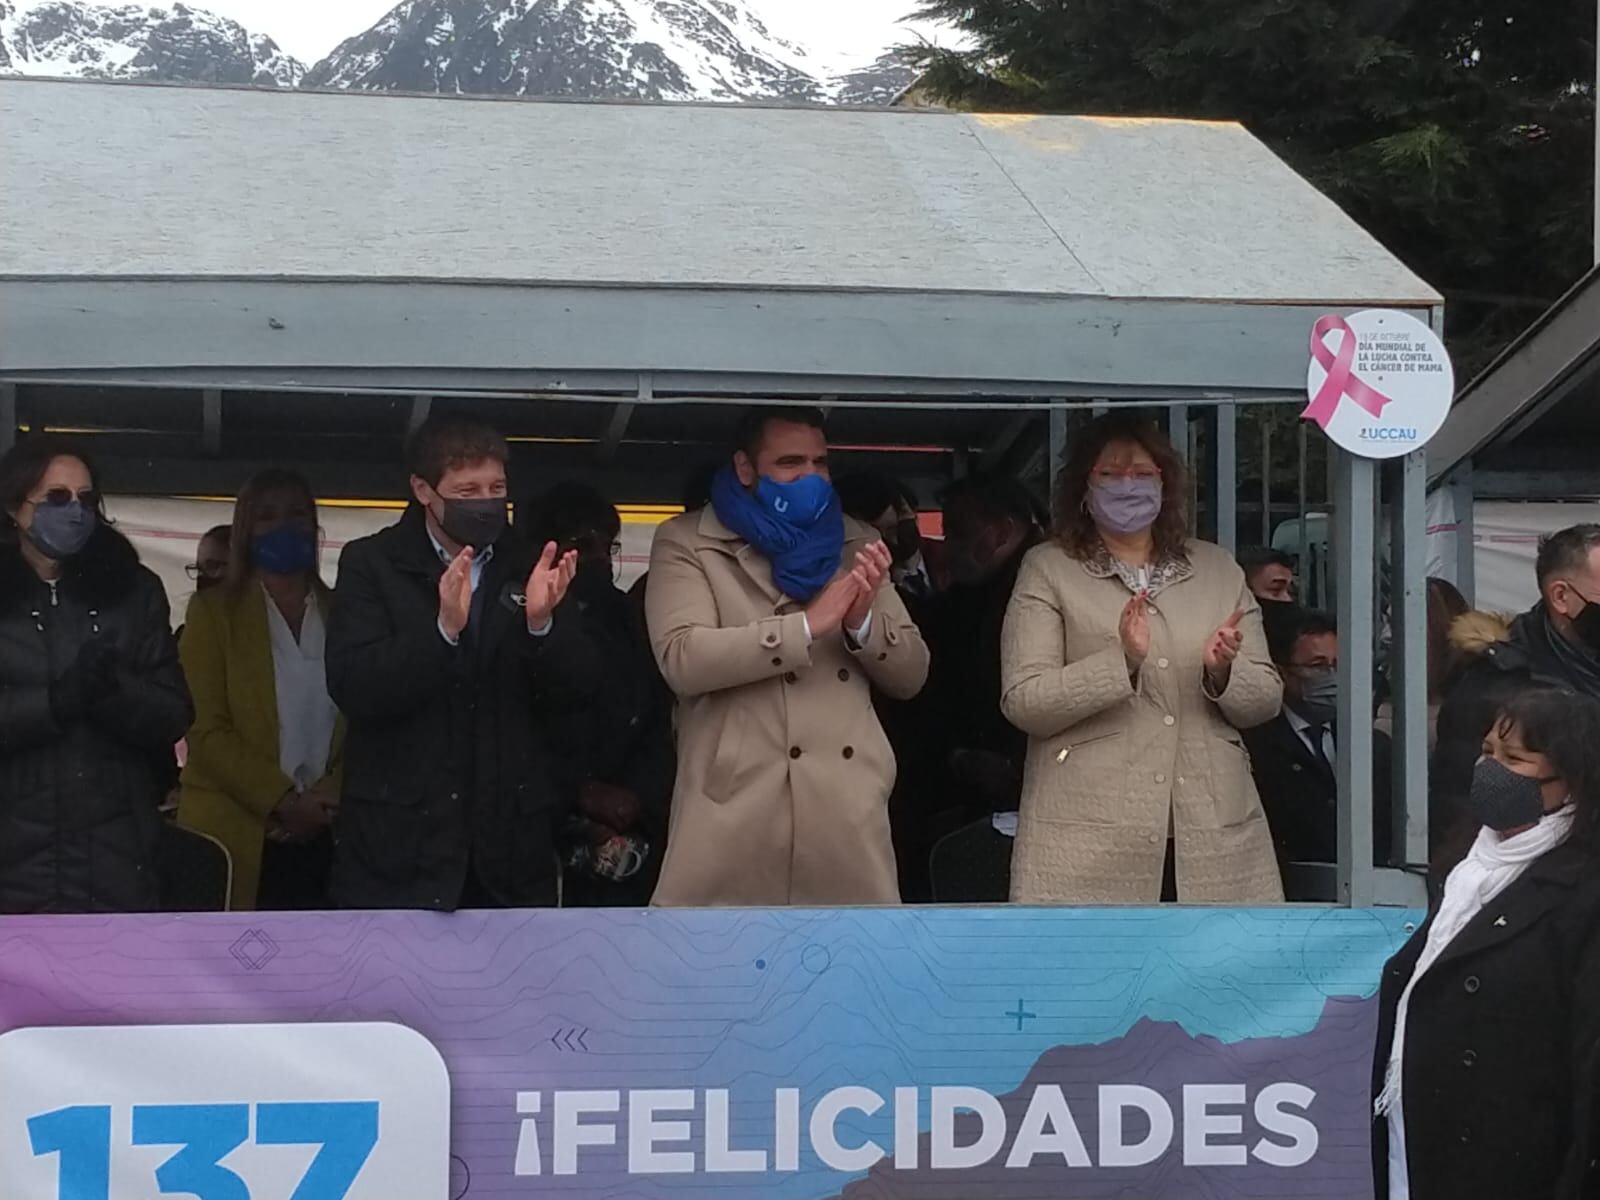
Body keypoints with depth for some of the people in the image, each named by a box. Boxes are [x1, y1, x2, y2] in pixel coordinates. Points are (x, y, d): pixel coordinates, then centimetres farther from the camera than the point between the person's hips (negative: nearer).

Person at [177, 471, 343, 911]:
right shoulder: (214, 610, 5)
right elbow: (207, 729, -4)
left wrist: (328, 797, -7)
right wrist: (281, 801, -12)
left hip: (324, 838, 3)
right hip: (238, 837, -2)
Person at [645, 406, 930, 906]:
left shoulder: (856, 545, 16)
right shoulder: (685, 542, 5)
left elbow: (911, 674, 15)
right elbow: (682, 659, -11)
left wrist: (863, 622, -6)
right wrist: (808, 625, -16)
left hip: (846, 822, 3)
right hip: (732, 818, -3)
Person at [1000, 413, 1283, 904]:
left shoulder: (1218, 568, 17)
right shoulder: (1047, 570, 6)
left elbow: (1266, 697, 15)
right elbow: (1022, 702, -5)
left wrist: (1223, 672, -7)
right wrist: (1122, 660, -17)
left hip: (1214, 832, 3)